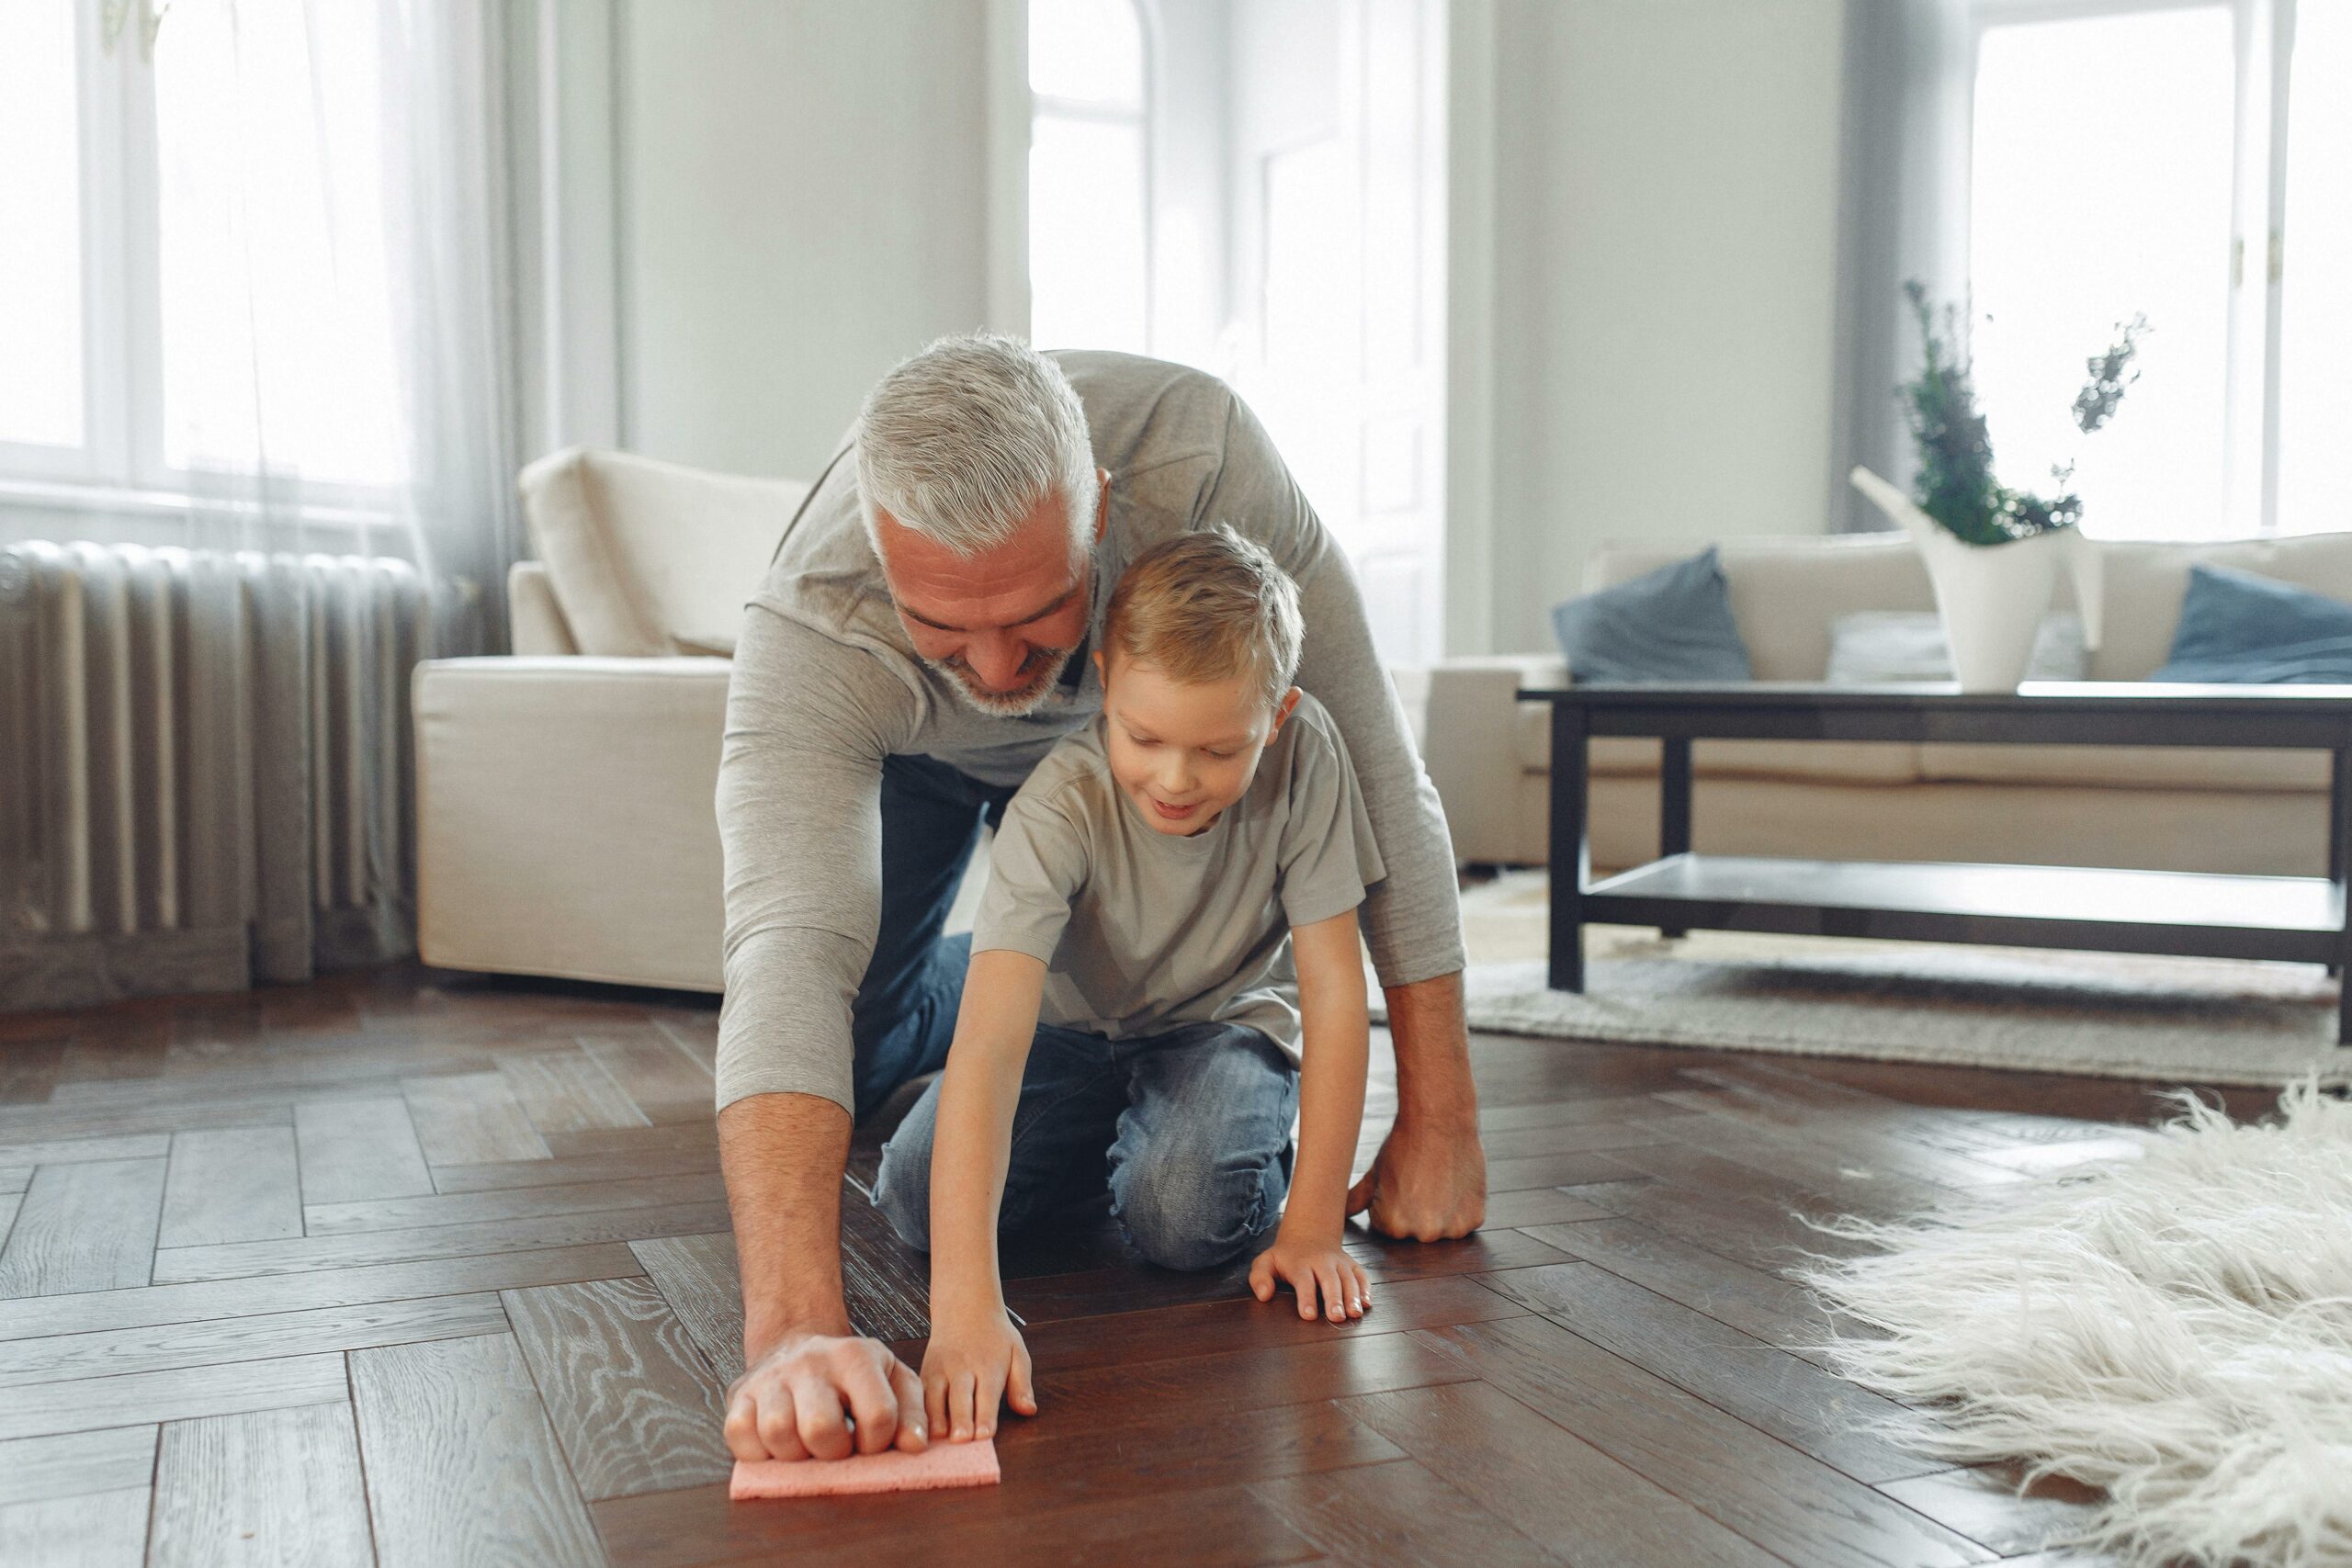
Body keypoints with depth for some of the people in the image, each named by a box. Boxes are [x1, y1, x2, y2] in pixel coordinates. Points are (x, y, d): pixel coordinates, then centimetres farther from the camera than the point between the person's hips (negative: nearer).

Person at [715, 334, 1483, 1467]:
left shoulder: (1197, 453, -43)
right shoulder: (808, 631, -44)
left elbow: (1374, 774, -35)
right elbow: (791, 947, -56)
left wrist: (1440, 1120, -34)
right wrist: (794, 1329, -71)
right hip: (904, 756, 0)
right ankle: (974, 991, 25)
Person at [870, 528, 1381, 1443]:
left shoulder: (1303, 756, -28)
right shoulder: (1061, 807, -34)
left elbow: (1334, 991, -23)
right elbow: (989, 1042, -43)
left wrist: (1314, 1226, -26)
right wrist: (965, 1305, -53)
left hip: (1226, 1021, -1)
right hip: (1073, 1025, 1)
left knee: (1183, 1217, -29)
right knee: (916, 1198, -19)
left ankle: (1243, 1143, 6)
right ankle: (1117, 1137, 8)